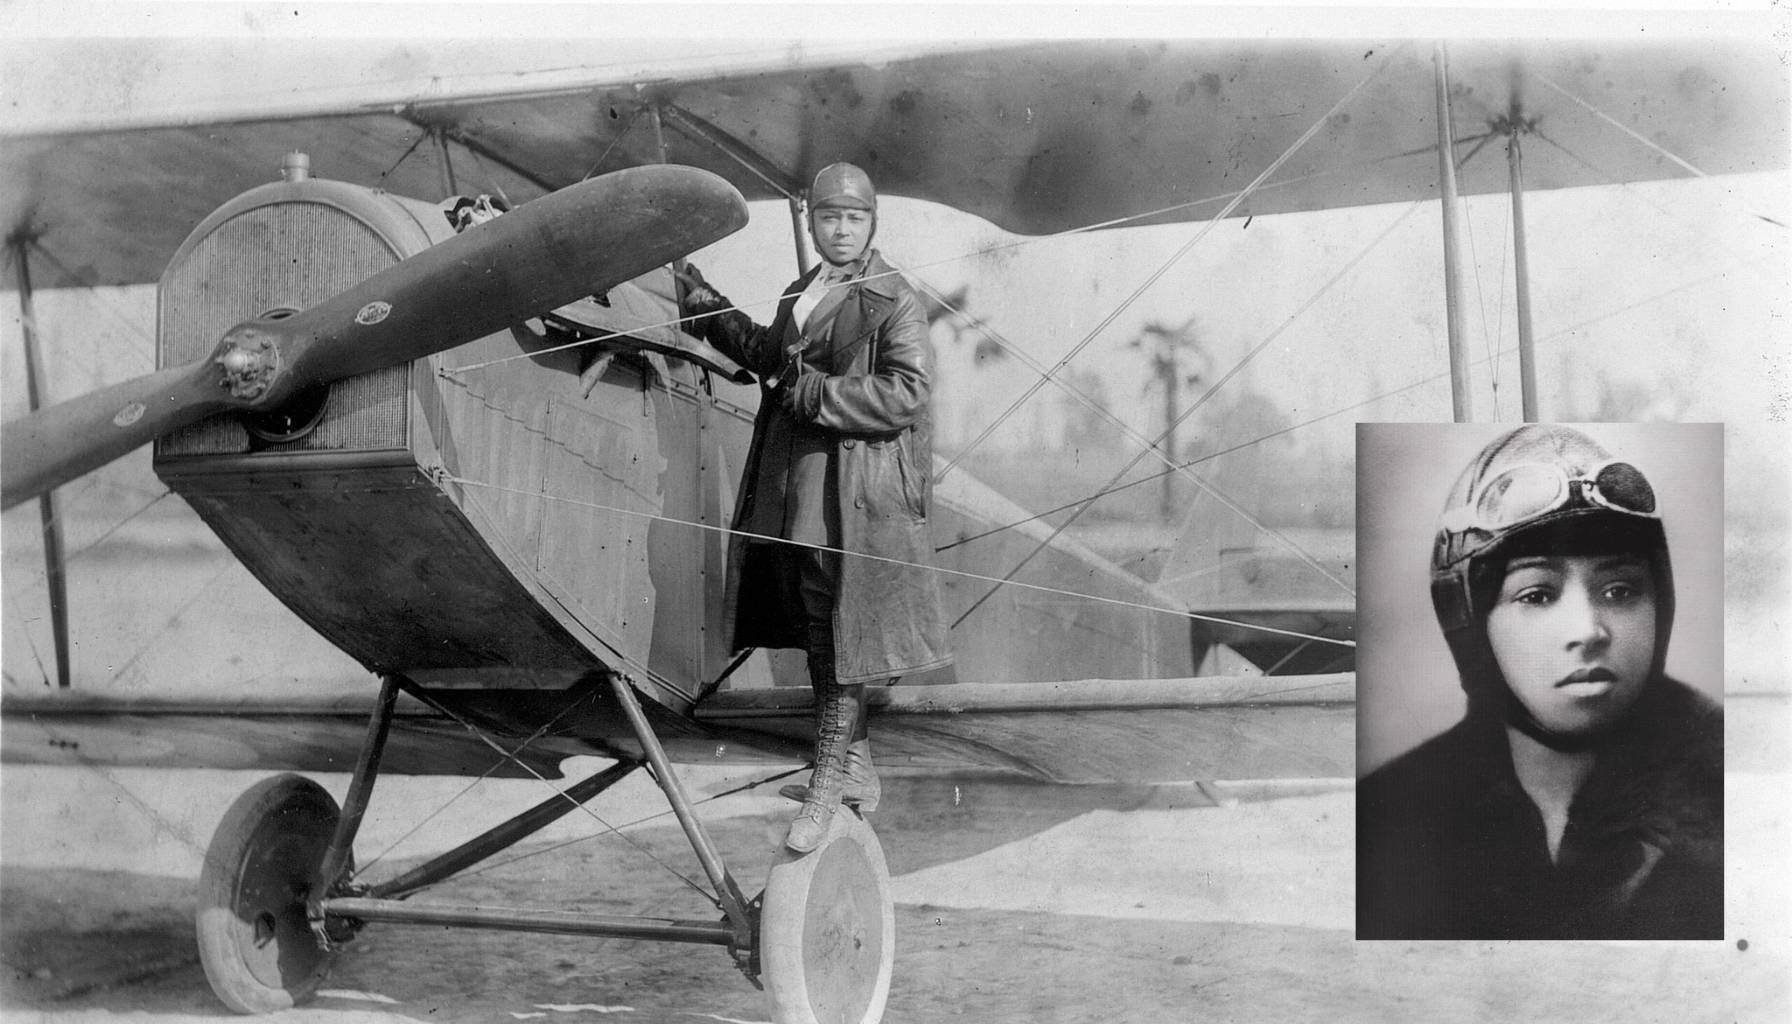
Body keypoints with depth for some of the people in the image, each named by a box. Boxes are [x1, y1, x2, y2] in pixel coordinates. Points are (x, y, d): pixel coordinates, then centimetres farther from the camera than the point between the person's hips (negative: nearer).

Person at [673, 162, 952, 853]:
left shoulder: (893, 301, -7)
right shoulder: (800, 294, 17)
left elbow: (905, 393, -18)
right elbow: (769, 356, 33)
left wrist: (814, 395, -18)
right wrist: (707, 308, 31)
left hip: (855, 493, -8)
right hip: (793, 485, 8)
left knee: (839, 639, -5)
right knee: (818, 635, 15)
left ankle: (826, 790, 2)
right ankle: (856, 772, 28)